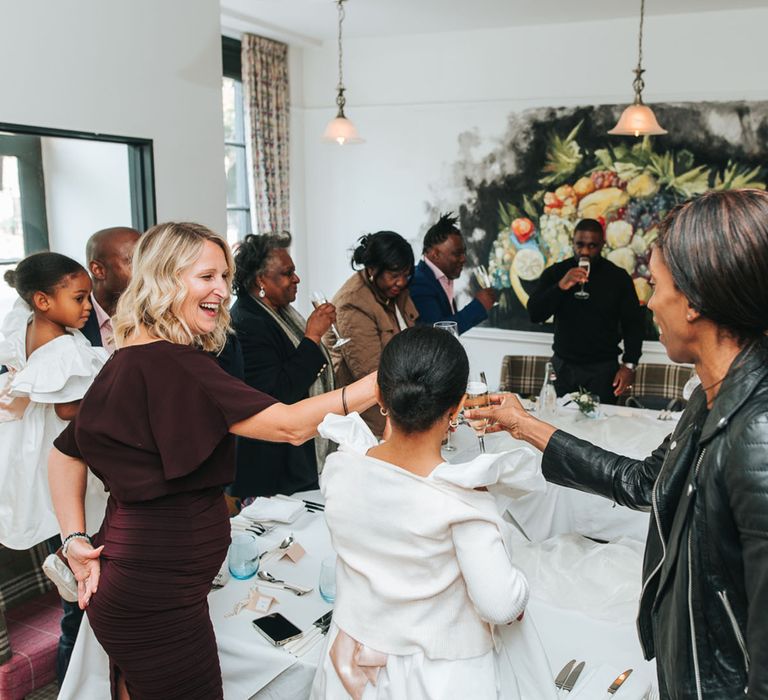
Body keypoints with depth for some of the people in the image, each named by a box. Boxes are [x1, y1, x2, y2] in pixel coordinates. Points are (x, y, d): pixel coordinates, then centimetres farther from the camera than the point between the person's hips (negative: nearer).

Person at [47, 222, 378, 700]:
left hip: (131, 584, 10)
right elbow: (290, 426, -30)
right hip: (157, 598, -10)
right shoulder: (170, 366, -24)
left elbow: (68, 451, 15)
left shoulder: (129, 361, 7)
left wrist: (76, 539, 9)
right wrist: (386, 381, -29)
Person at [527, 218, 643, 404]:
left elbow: (633, 323, 4)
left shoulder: (618, 277, 1)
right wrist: (561, 286, -20)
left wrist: (629, 365, -5)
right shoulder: (555, 273, 3)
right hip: (563, 366, 1)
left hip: (603, 367, -1)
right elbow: (534, 314, -7)